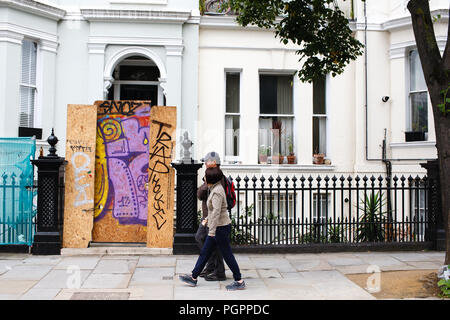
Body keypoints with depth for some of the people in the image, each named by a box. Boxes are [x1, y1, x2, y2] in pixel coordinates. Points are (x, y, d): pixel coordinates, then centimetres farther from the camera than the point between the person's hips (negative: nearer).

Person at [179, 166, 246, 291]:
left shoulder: (217, 192, -20)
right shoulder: (215, 189, 11)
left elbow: (217, 211, -28)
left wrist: (212, 230, -30)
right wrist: (208, 218, 31)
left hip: (221, 227, -10)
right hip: (218, 227, 10)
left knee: (227, 255, 0)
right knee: (204, 252, 13)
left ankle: (239, 282, 10)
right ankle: (193, 278, 20)